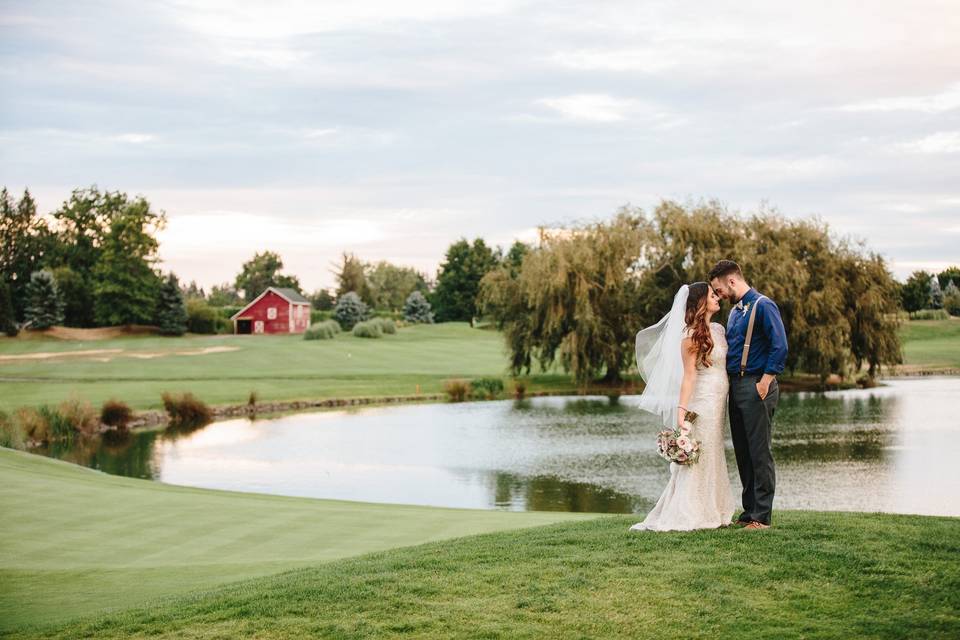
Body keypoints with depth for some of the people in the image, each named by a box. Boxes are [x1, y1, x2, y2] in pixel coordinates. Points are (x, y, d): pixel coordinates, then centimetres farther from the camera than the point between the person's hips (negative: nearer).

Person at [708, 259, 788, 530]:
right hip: (735, 386, 9)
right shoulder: (734, 311, 18)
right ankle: (749, 511, 18)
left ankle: (761, 517, -2)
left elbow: (780, 347, -17)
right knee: (742, 453, 11)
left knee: (759, 453, -5)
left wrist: (764, 383, -20)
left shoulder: (763, 306, -10)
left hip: (756, 387, -9)